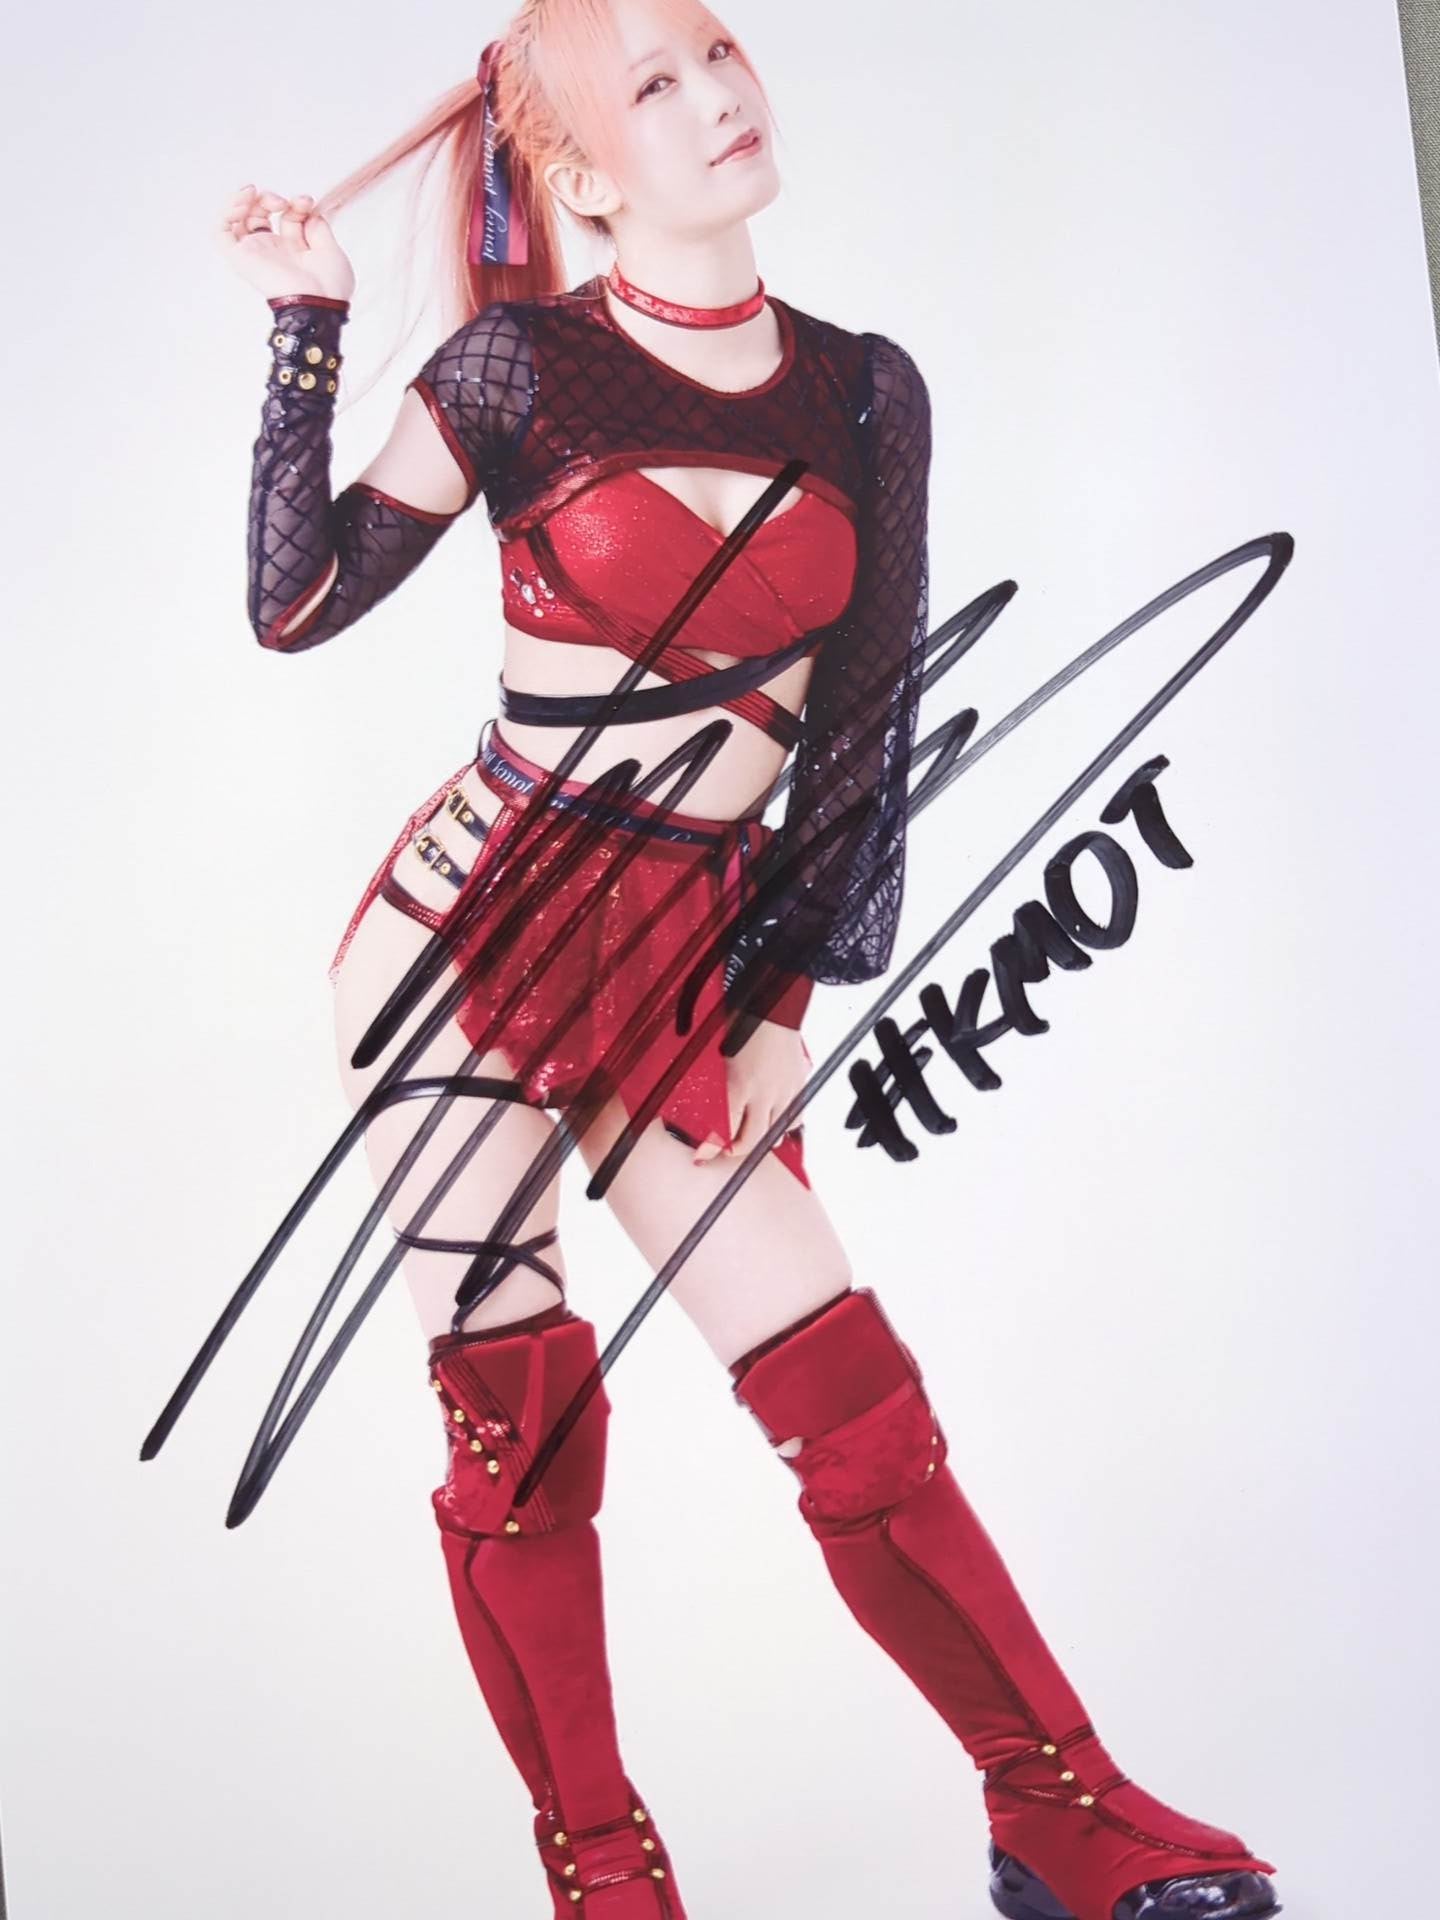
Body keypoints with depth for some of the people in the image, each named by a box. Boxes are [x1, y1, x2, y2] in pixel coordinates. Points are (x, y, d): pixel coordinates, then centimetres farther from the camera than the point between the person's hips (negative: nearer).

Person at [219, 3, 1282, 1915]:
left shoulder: (865, 389, 6)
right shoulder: (519, 366, -2)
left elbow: (871, 717, 7)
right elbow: (293, 604, -2)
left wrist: (800, 970, 2)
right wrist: (305, 332, -6)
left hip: (700, 960, 2)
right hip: (470, 929, -2)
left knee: (854, 1394, -3)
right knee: (518, 1412, 0)